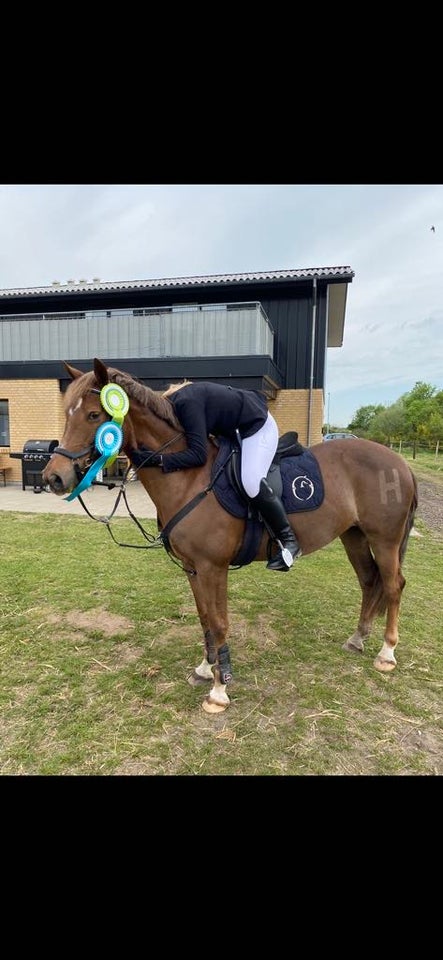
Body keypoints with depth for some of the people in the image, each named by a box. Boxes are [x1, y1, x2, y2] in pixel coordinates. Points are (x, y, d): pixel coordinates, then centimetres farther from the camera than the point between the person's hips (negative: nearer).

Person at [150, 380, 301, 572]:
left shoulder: (186, 403, -27)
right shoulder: (176, 402, 2)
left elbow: (198, 455, -32)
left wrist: (159, 459, -33)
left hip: (258, 426, -11)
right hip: (236, 429, 11)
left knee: (251, 482, -27)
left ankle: (288, 540, -13)